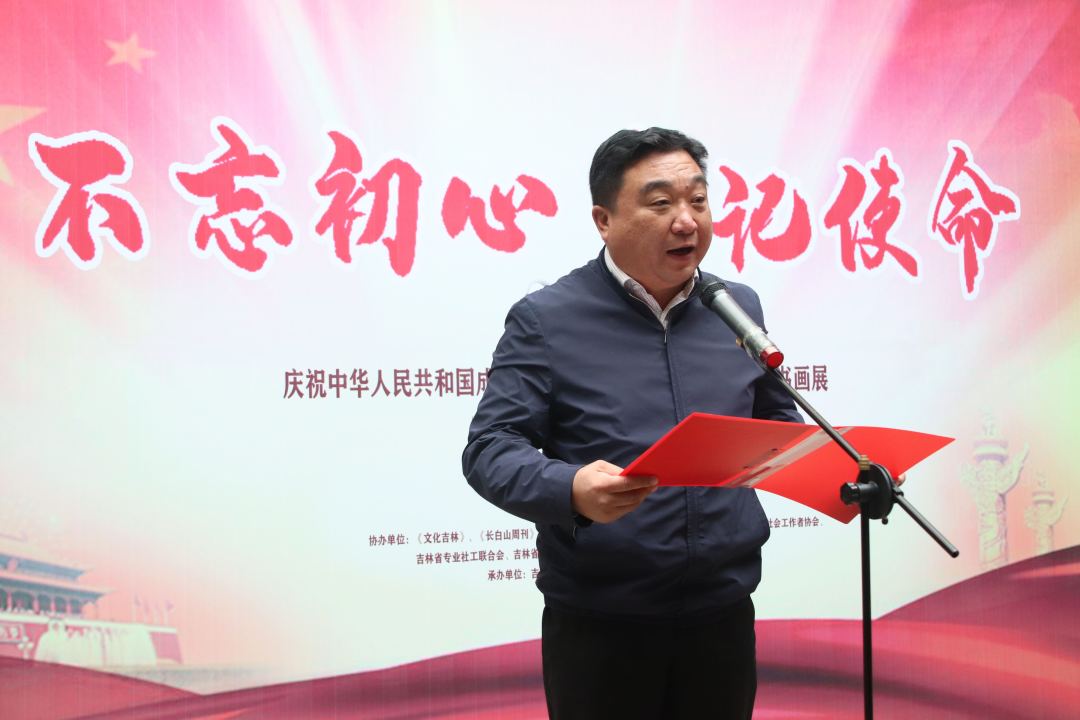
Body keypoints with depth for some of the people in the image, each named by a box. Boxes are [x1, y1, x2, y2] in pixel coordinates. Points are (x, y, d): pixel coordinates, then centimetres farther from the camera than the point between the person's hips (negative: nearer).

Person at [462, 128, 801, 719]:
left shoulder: (739, 308, 8)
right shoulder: (546, 319, -7)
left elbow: (777, 426, 18)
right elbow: (489, 449, -11)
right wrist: (571, 489, -30)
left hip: (723, 613, 4)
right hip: (597, 624, -4)